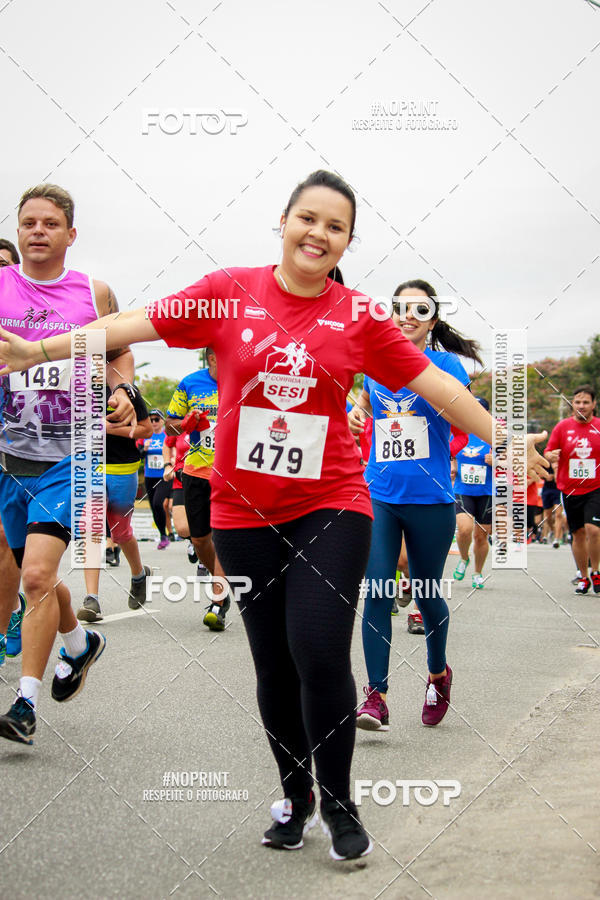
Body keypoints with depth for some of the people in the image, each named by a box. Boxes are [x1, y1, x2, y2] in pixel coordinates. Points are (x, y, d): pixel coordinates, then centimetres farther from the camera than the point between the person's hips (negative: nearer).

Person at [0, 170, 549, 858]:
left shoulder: (358, 316, 0)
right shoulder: (230, 292, 0)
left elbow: (435, 383, 4)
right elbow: (133, 324, 2)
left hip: (330, 506, -1)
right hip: (244, 511, 1)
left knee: (320, 654, -12)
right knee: (274, 664, 9)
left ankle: (339, 803, 9)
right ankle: (295, 795, 29)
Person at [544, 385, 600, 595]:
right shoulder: (562, 427, 3)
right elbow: (548, 453, 5)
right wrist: (551, 456, -17)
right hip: (569, 489, 2)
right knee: (578, 534, 8)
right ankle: (583, 577, 22)